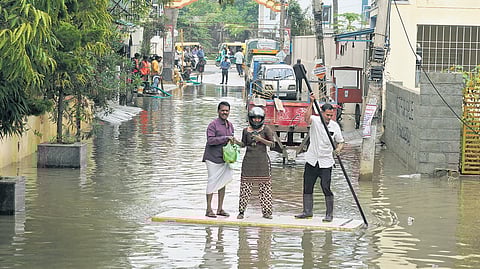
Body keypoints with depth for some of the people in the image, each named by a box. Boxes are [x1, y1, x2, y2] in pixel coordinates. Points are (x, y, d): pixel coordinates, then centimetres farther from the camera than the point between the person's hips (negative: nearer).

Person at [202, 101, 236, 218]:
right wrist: (225, 138, -21)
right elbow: (210, 140, -19)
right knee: (212, 182, -6)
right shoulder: (213, 124, -10)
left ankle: (220, 208, 16)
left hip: (224, 158, 7)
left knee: (223, 182, 8)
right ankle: (209, 209, -1)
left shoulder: (230, 125, 14)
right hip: (213, 158, -7)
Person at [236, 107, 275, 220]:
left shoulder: (266, 129, 1)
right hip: (249, 160, 1)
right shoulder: (246, 130, 8)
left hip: (262, 161, -1)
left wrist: (260, 139, -15)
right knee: (246, 186, -2)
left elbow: (271, 143, -1)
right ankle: (241, 211, 5)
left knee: (264, 186, 1)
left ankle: (266, 211, 8)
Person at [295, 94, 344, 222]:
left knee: (326, 187, -8)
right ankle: (308, 211, 21)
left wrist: (338, 149, -14)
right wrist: (311, 103, -41)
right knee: (307, 186, 8)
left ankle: (329, 214, 2)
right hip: (312, 160, 1)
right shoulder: (315, 121, -5)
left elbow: (340, 142, 8)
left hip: (326, 162, -1)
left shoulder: (335, 126, -1)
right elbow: (307, 117, -29)